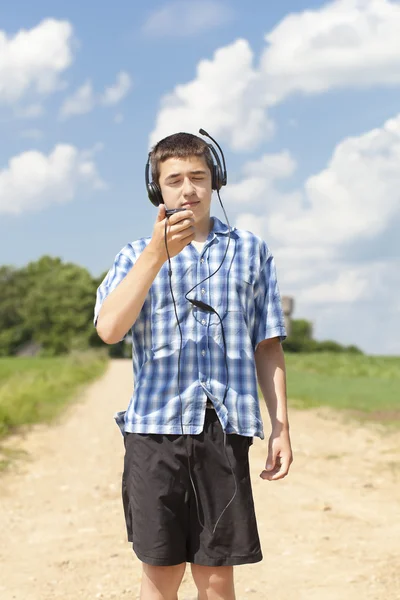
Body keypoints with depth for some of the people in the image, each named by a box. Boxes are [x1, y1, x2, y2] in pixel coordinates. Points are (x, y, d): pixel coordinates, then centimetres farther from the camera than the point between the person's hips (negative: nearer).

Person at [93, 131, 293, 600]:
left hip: (226, 427, 0)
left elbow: (267, 348, 13)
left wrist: (280, 428, 7)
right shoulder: (137, 256, 12)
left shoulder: (251, 251, 14)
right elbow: (110, 328, -8)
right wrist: (158, 254, -16)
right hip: (155, 426, 0)